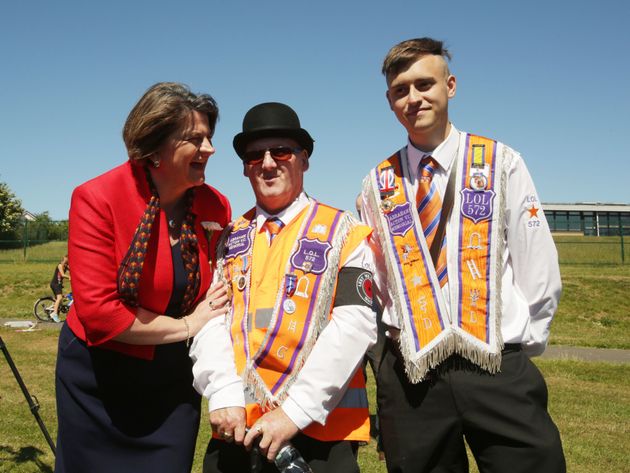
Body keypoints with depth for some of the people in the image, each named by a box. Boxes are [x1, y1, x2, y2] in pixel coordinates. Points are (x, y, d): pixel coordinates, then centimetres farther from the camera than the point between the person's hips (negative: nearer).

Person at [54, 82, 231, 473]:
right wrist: (186, 326, -18)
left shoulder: (217, 207, -6)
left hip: (175, 380, 3)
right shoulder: (98, 199, -18)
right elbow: (97, 311, -24)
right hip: (99, 377, -3)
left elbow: (221, 292, 7)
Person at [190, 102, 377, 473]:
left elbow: (354, 325, -11)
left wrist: (296, 410, -16)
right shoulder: (229, 239, 11)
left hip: (323, 428, -3)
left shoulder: (344, 233, -1)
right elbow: (210, 318, 2)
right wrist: (223, 395, -13)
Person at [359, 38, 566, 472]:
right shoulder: (379, 184, 6)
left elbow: (538, 268, 1)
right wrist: (391, 343, 6)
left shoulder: (500, 163, 2)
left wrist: (521, 345, 0)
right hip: (410, 375, 2)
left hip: (499, 369, -1)